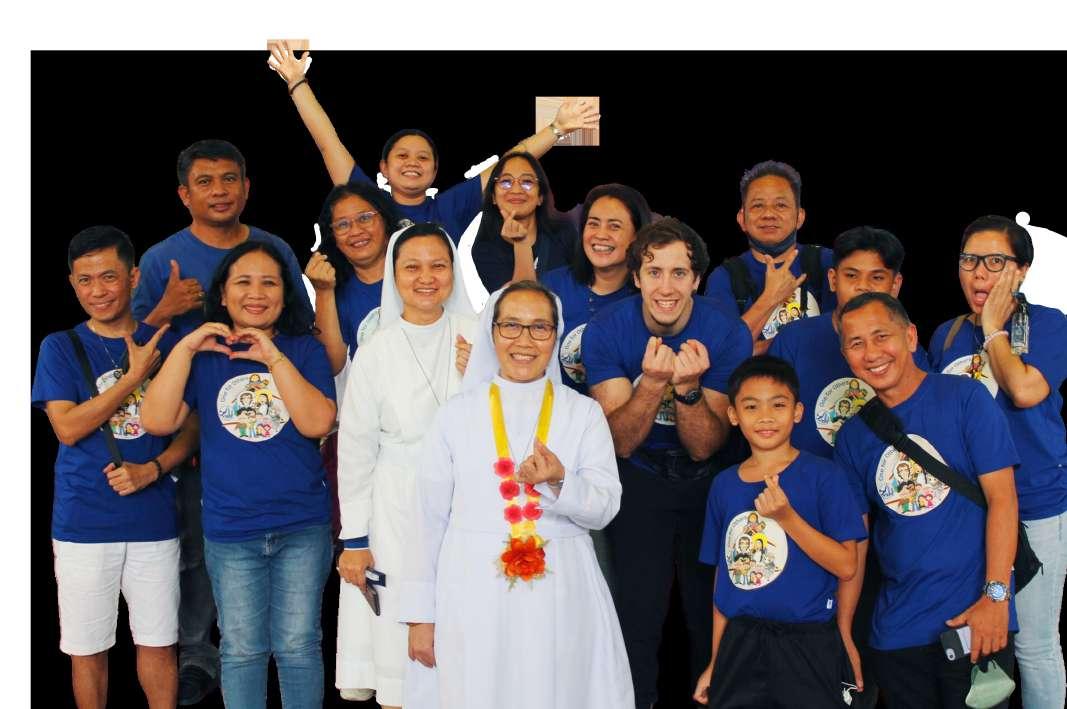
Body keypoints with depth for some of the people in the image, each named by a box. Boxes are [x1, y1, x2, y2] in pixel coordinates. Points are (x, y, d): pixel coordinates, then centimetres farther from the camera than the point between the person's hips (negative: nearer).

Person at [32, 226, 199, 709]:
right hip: (83, 523, -1)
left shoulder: (166, 346, 5)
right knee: (87, 647, 7)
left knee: (158, 642, 7)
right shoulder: (61, 348, 1)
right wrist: (134, 377, -14)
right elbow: (68, 428, -10)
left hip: (154, 519, 1)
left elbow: (191, 430, 6)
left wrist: (152, 469, -12)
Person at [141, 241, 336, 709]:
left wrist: (273, 357, -18)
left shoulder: (305, 350, 2)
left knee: (298, 646, 3)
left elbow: (317, 423, -13)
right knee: (242, 649, 8)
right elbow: (158, 421, -7)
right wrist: (185, 348, -13)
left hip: (302, 528, -1)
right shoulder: (204, 355, 4)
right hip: (230, 531, 1)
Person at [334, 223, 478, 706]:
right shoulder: (375, 353, -4)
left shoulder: (476, 339, -1)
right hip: (397, 513, -1)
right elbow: (356, 450, 1)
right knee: (400, 631, 1)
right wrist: (354, 539, 1)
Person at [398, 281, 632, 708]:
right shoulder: (456, 415, 4)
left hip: (559, 604, 0)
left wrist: (559, 483, -21)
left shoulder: (584, 413, 5)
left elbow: (604, 509, -1)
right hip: (472, 600, 0)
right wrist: (420, 615, 1)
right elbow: (429, 518, 4)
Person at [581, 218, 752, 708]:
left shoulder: (727, 334, -17)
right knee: (638, 610, -6)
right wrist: (653, 383, -35)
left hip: (708, 480, 1)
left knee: (712, 608, 6)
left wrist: (689, 387, -35)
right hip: (640, 479, 0)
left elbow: (704, 447, -16)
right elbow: (621, 442, -18)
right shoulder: (605, 331, -16)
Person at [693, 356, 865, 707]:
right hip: (739, 645, 4)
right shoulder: (724, 484, 7)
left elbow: (846, 565, -10)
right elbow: (723, 574, 11)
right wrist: (715, 662, 11)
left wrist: (786, 517, -20)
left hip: (806, 645, -3)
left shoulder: (823, 476, -5)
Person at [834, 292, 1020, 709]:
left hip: (975, 618, -4)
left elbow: (1002, 496, -8)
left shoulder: (965, 398, -4)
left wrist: (996, 595, -16)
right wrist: (842, 633, 6)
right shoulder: (853, 435, 7)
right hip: (896, 629, 4)